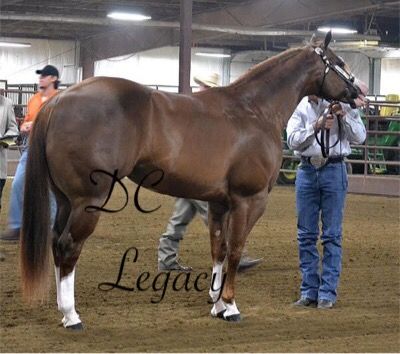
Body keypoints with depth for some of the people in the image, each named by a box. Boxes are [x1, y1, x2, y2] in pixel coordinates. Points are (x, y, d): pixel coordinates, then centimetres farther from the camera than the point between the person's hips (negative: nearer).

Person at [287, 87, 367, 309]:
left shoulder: (342, 103, 0)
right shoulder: (299, 107, 3)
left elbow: (359, 137, -4)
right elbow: (293, 140, -7)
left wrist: (344, 115, -18)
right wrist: (316, 126, -21)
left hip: (334, 171, -2)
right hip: (307, 171, 2)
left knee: (332, 235, 0)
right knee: (306, 235, 6)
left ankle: (328, 293, 5)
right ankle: (309, 291, 14)